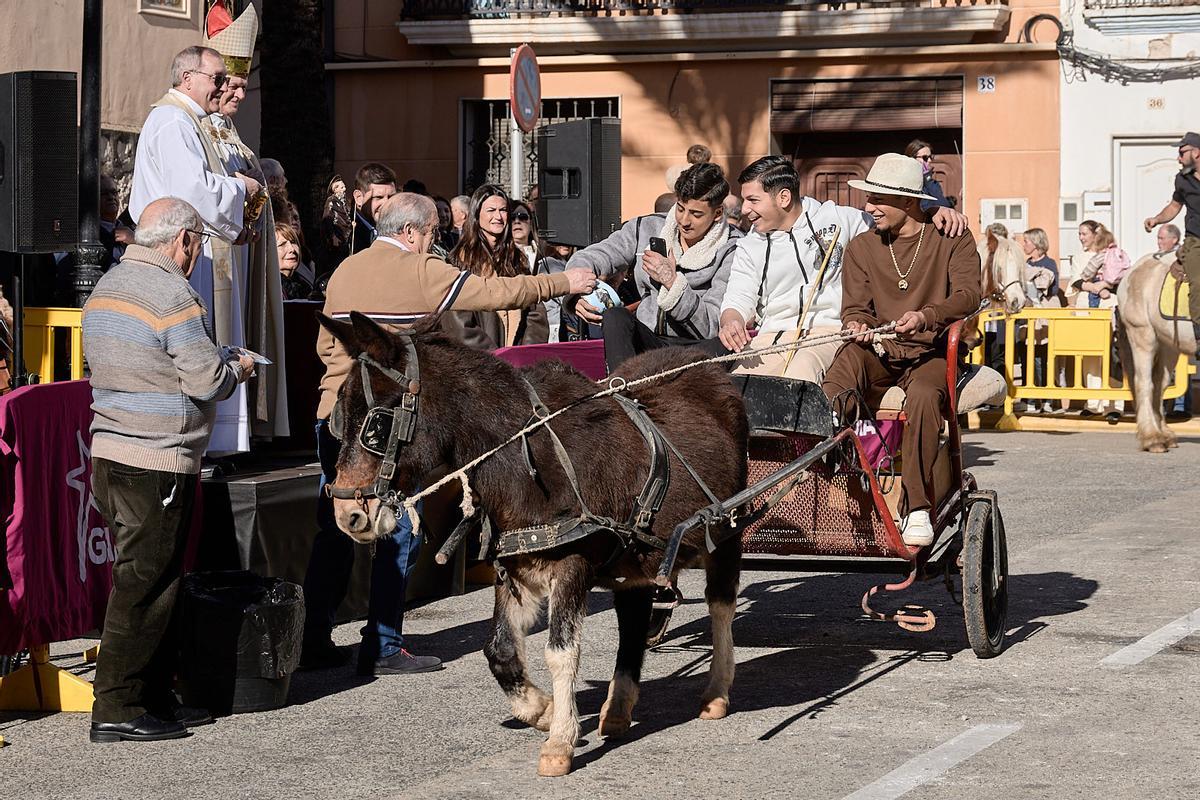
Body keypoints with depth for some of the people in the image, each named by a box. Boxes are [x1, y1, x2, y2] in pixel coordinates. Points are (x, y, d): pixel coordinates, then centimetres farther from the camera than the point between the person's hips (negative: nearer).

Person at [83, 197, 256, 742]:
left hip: (110, 451, 9)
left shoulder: (107, 286, 15)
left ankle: (154, 699, 19)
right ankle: (117, 711, -3)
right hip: (157, 460, -9)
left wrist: (215, 360, 20)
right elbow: (206, 381, -16)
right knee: (144, 584, -5)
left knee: (149, 581, 14)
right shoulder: (171, 296, -14)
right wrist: (237, 369, 5)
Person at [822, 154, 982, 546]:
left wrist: (926, 316, -33)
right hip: (880, 353, 3)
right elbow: (856, 306, 8)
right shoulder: (861, 247, 14)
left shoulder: (952, 239, 4)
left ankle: (917, 508, -39)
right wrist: (856, 325, -19)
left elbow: (968, 293, -12)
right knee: (849, 355, -34)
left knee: (922, 395, -37)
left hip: (933, 353, -3)